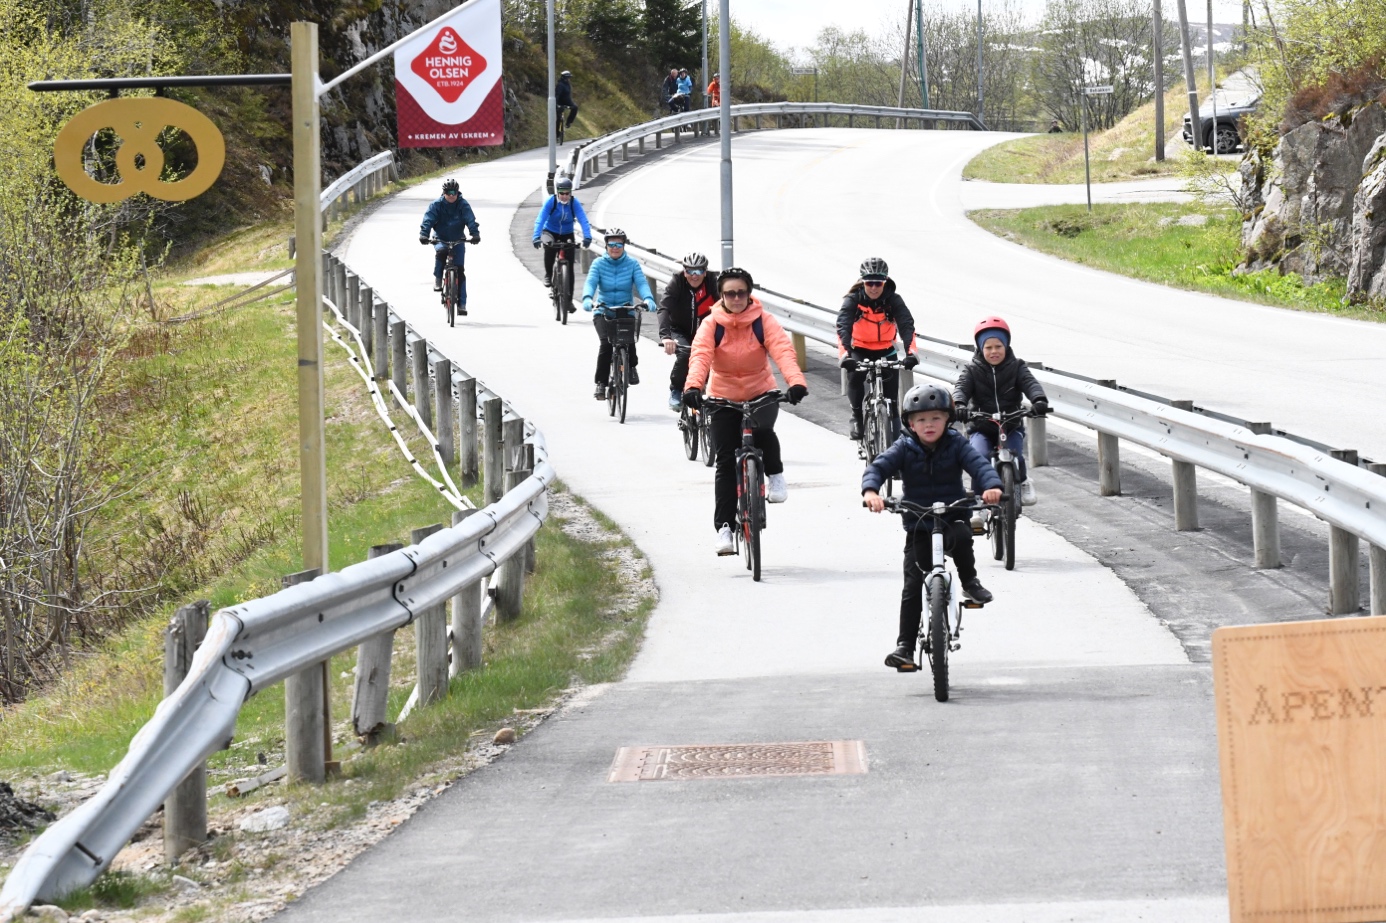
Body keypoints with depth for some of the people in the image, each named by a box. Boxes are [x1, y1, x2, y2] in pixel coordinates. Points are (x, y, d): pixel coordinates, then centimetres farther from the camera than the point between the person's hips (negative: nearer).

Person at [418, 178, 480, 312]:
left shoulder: (463, 205, -8)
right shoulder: (437, 204, -8)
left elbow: (471, 220, -19)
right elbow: (428, 219, -17)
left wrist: (475, 234, -37)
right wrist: (423, 234, -35)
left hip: (457, 241, 1)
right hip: (440, 240, -1)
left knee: (460, 271, -5)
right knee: (440, 251, -37)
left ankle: (461, 303, 0)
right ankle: (438, 279, -16)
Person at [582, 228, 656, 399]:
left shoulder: (632, 263, -1)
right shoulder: (599, 263, -2)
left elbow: (641, 283, -13)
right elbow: (590, 282, -16)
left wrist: (648, 299, -34)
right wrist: (587, 299, -37)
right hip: (603, 312, 0)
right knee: (606, 342, -25)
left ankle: (632, 366, 11)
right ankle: (601, 383, -14)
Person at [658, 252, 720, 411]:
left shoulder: (713, 283, -17)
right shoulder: (677, 283, -21)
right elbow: (664, 309, -33)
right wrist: (665, 336, -49)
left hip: (703, 331, 2)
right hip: (680, 331, -2)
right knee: (684, 355, -30)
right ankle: (675, 392, -7)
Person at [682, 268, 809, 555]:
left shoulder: (764, 321, -10)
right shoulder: (711, 325, -9)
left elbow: (783, 351, -24)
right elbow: (700, 356, -24)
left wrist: (796, 381, -44)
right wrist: (693, 386, -45)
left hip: (761, 394, -1)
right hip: (724, 398, 1)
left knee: (763, 429, -33)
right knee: (726, 462, -6)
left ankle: (775, 475, -4)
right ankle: (724, 526, -1)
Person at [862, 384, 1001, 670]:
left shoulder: (955, 445, -4)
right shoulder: (904, 449, -4)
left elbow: (978, 464, -17)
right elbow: (878, 467, -15)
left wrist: (992, 485, -39)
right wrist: (870, 491, -37)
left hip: (953, 516, 0)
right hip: (918, 525, 0)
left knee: (961, 537, -36)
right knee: (913, 585, -7)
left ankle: (969, 580, -7)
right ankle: (905, 645, -1)